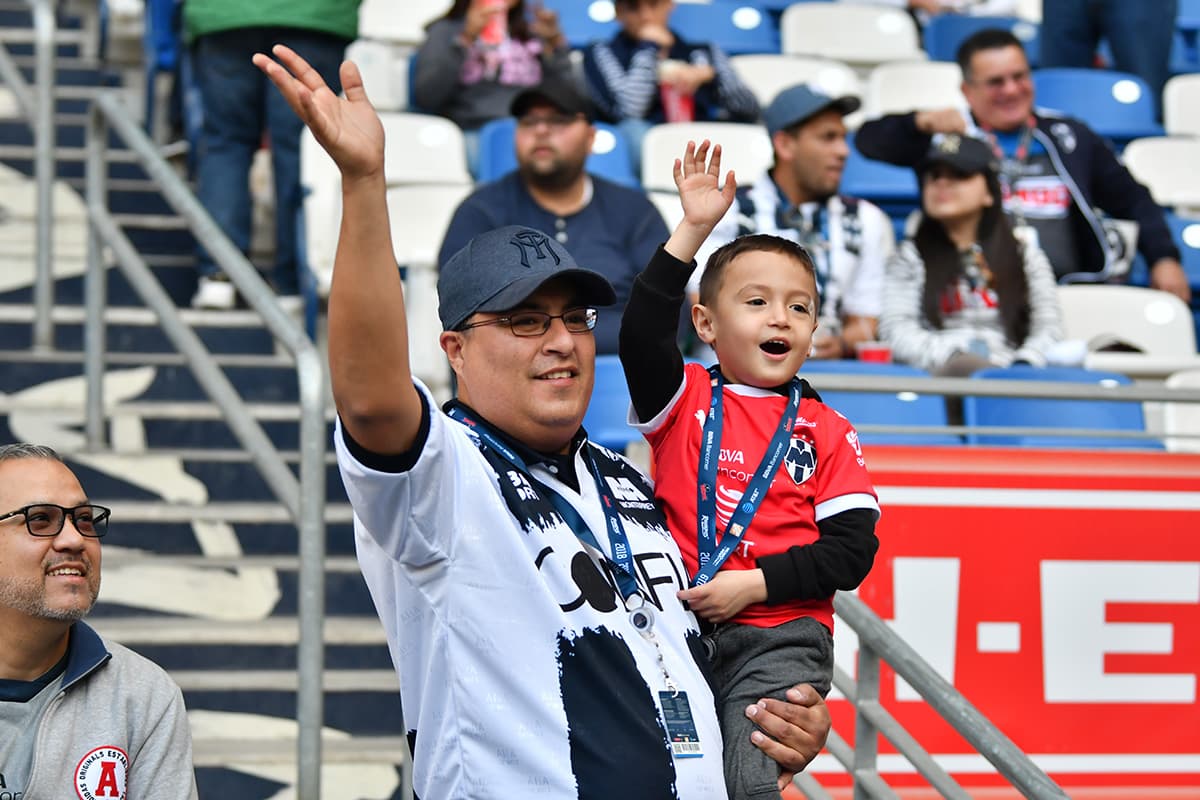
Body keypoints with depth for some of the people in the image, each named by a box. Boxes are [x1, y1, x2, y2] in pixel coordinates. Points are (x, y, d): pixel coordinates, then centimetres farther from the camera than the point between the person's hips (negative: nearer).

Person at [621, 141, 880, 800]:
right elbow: (641, 332, -11)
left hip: (779, 641, -1)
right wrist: (694, 230, -14)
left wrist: (754, 583, -11)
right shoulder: (685, 400, 9)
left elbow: (851, 550, 0)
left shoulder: (827, 433, 7)